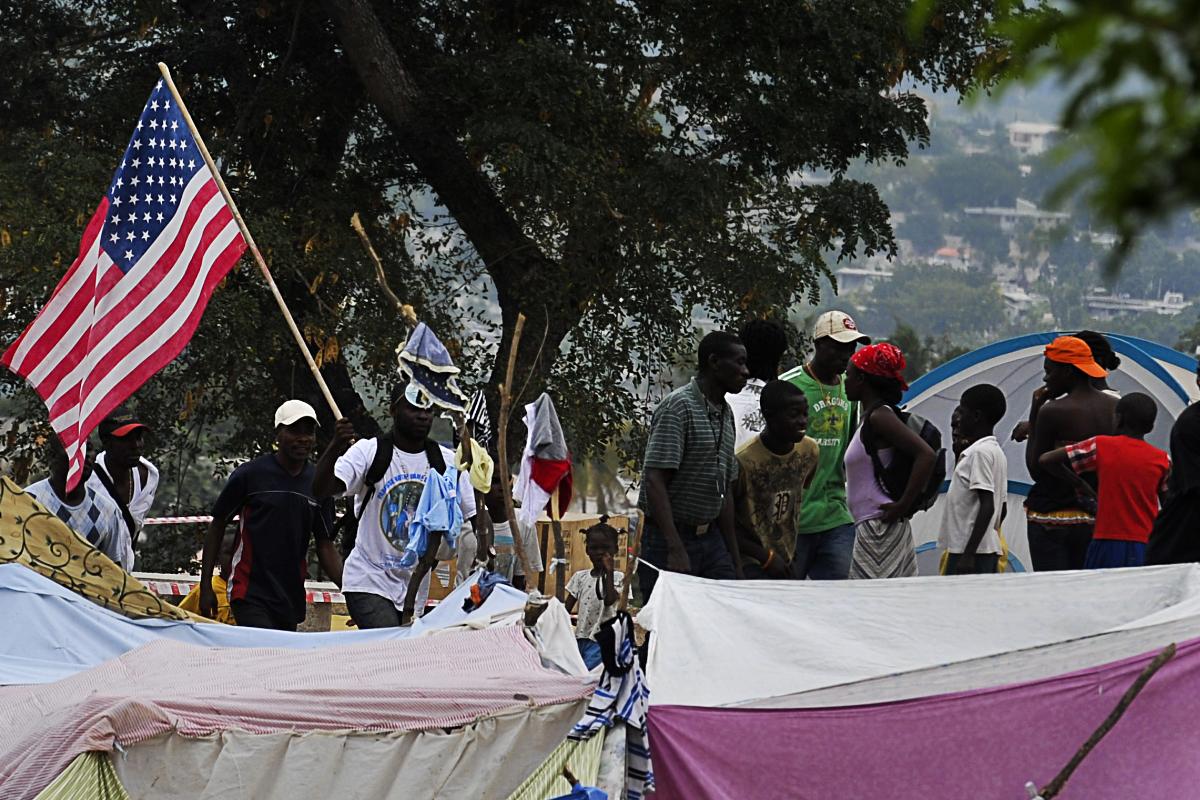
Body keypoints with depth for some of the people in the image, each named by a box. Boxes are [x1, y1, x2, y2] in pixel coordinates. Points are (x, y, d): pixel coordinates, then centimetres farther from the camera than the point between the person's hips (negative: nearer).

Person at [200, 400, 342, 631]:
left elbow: (325, 545, 11)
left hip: (291, 600, 5)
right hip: (250, 595, -5)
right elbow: (217, 526, 5)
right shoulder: (250, 474, -3)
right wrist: (206, 586, 0)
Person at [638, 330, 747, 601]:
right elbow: (655, 481, -20)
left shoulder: (725, 414, 15)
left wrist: (735, 560, 17)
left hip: (710, 537, 8)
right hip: (670, 538, -8)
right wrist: (675, 550, -27)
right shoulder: (678, 407, -12)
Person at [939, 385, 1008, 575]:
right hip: (990, 549, 10)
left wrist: (968, 554, -21)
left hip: (972, 551, -10)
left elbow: (987, 506, -19)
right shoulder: (996, 451, 17)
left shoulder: (979, 452, -12)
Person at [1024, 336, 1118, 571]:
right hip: (1098, 517, 6)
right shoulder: (1116, 408, 5)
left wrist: (1033, 416, -2)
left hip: (1052, 515, -6)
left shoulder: (1052, 411, -13)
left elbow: (1035, 469, -7)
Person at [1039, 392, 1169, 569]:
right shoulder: (1162, 460, 4)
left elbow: (1045, 460, 0)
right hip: (1148, 547, 2)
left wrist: (1081, 485, 11)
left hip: (1108, 543, -2)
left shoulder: (1101, 446, 0)